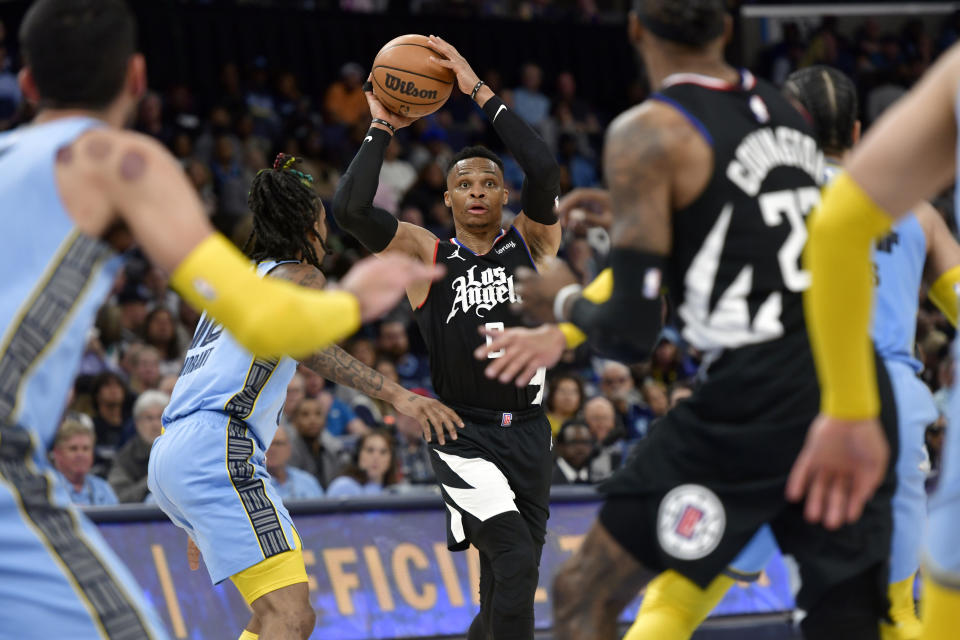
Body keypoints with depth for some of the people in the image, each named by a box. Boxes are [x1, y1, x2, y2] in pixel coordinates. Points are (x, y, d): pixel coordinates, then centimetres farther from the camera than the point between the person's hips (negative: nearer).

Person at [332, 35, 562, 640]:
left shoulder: (532, 242, 5)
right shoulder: (426, 254, 1)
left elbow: (546, 171, -15)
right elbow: (350, 209, -15)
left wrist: (481, 93, -15)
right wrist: (382, 129, -6)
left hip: (528, 432, 3)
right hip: (464, 436, -3)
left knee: (506, 590, 9)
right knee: (518, 561, -23)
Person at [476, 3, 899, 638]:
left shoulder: (648, 134, -6)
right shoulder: (784, 110, 15)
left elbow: (631, 335, -10)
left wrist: (563, 301, 13)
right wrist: (567, 332, 31)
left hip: (756, 402, -6)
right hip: (855, 383, 6)